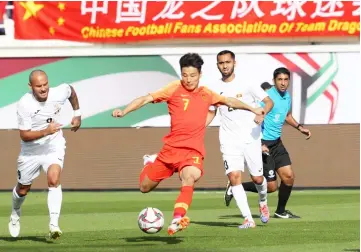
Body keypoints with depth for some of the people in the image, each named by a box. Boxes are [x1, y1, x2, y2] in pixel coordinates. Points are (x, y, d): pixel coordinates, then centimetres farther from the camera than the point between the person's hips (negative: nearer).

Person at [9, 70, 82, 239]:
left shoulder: (58, 93, -16)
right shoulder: (24, 104, -24)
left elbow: (71, 90, 10)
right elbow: (24, 136, -22)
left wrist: (77, 114, 13)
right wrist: (45, 132, -36)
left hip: (54, 147, 0)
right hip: (31, 150, 0)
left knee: (54, 180, -25)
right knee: (23, 189, 16)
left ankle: (54, 225, -31)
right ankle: (15, 213, 49)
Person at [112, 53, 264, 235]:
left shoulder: (206, 94, 11)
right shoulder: (174, 89, 0)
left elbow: (229, 101, 30)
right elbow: (145, 99, -6)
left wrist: (252, 109, 36)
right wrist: (124, 112, -18)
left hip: (193, 151, 0)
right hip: (170, 149, 0)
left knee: (189, 177, -34)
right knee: (145, 187, 9)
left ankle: (177, 220, -44)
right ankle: (150, 162, 43)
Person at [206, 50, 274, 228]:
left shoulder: (246, 84, -3)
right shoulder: (216, 89, 6)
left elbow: (269, 101, -1)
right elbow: (211, 113, 19)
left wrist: (262, 114, -22)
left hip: (251, 139, -2)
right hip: (229, 142, 2)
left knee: (257, 178, 2)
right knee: (234, 176, -15)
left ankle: (263, 202, 37)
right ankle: (248, 219, -14)